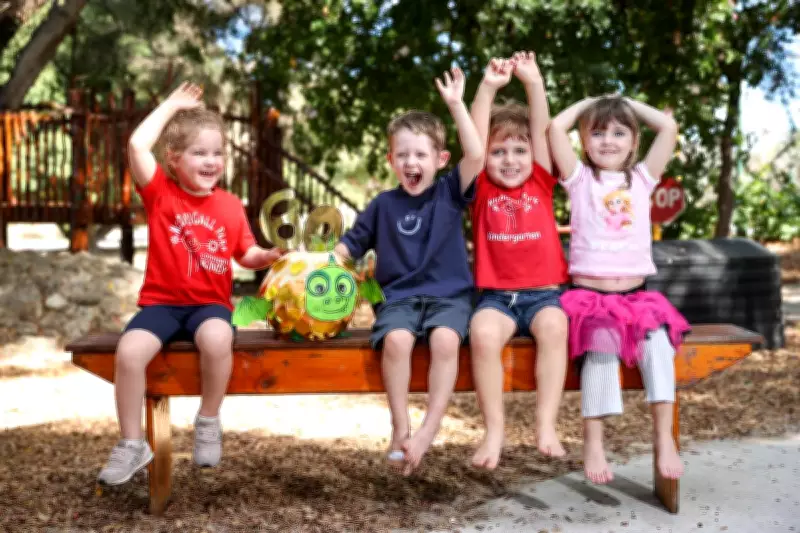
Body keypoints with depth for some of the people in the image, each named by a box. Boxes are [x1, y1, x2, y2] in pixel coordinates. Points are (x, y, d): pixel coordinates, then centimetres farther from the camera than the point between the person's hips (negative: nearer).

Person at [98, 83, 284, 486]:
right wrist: (171, 105, -4)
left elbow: (247, 255, 13)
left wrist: (271, 256, -10)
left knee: (217, 339, -35)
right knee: (129, 351, -27)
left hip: (209, 304, 0)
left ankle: (208, 423, -10)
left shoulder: (230, 205, 7)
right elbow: (137, 145, -14)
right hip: (161, 302, 0)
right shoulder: (160, 192, 1)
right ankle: (132, 445, -8)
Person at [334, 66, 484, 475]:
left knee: (445, 339, -33)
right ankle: (400, 431, -20)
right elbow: (349, 246, 15)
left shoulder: (449, 193, 7)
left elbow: (476, 155, -9)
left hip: (448, 294, 0)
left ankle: (428, 432, -27)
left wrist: (456, 103, -11)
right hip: (398, 296, 1)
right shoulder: (383, 205, 11)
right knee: (396, 339, -32)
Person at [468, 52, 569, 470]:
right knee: (483, 332, -31)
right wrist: (488, 86, -11)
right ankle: (494, 430, -20)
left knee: (554, 326, -31)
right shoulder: (482, 190, 8)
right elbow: (474, 138, -3)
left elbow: (543, 129, 2)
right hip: (496, 294, 0)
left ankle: (546, 425, -23)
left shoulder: (540, 185, 11)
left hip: (542, 292, 1)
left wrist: (534, 82, -7)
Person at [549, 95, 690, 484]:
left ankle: (664, 436, -21)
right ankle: (593, 443, -22)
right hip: (589, 295, -2)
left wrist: (629, 103, 16)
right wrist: (590, 101, 11)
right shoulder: (580, 179, 7)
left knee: (658, 339, -26)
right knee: (601, 345, -30)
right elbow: (556, 127, -5)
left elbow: (669, 127, 6)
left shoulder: (641, 178, 14)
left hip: (636, 295, 3)